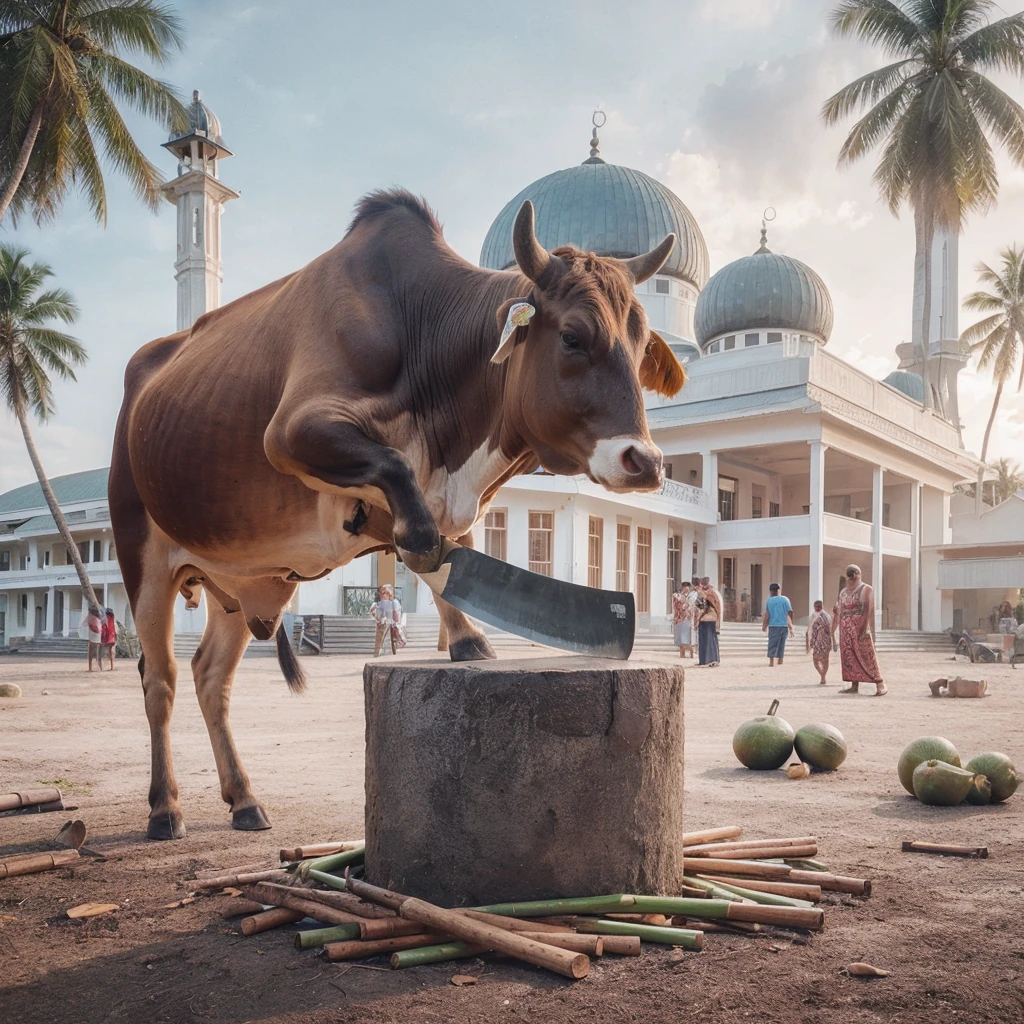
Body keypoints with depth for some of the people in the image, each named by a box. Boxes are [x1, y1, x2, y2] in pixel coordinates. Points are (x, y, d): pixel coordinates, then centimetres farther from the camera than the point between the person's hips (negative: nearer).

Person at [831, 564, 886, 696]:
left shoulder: (866, 590, -1)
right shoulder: (843, 592, 18)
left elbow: (869, 609, -11)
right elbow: (839, 611, 19)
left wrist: (865, 626, -21)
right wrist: (833, 628, 14)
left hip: (861, 629, -6)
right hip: (846, 630, 6)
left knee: (867, 656, -9)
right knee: (849, 657, 4)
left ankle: (880, 684, -5)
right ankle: (854, 685, 10)